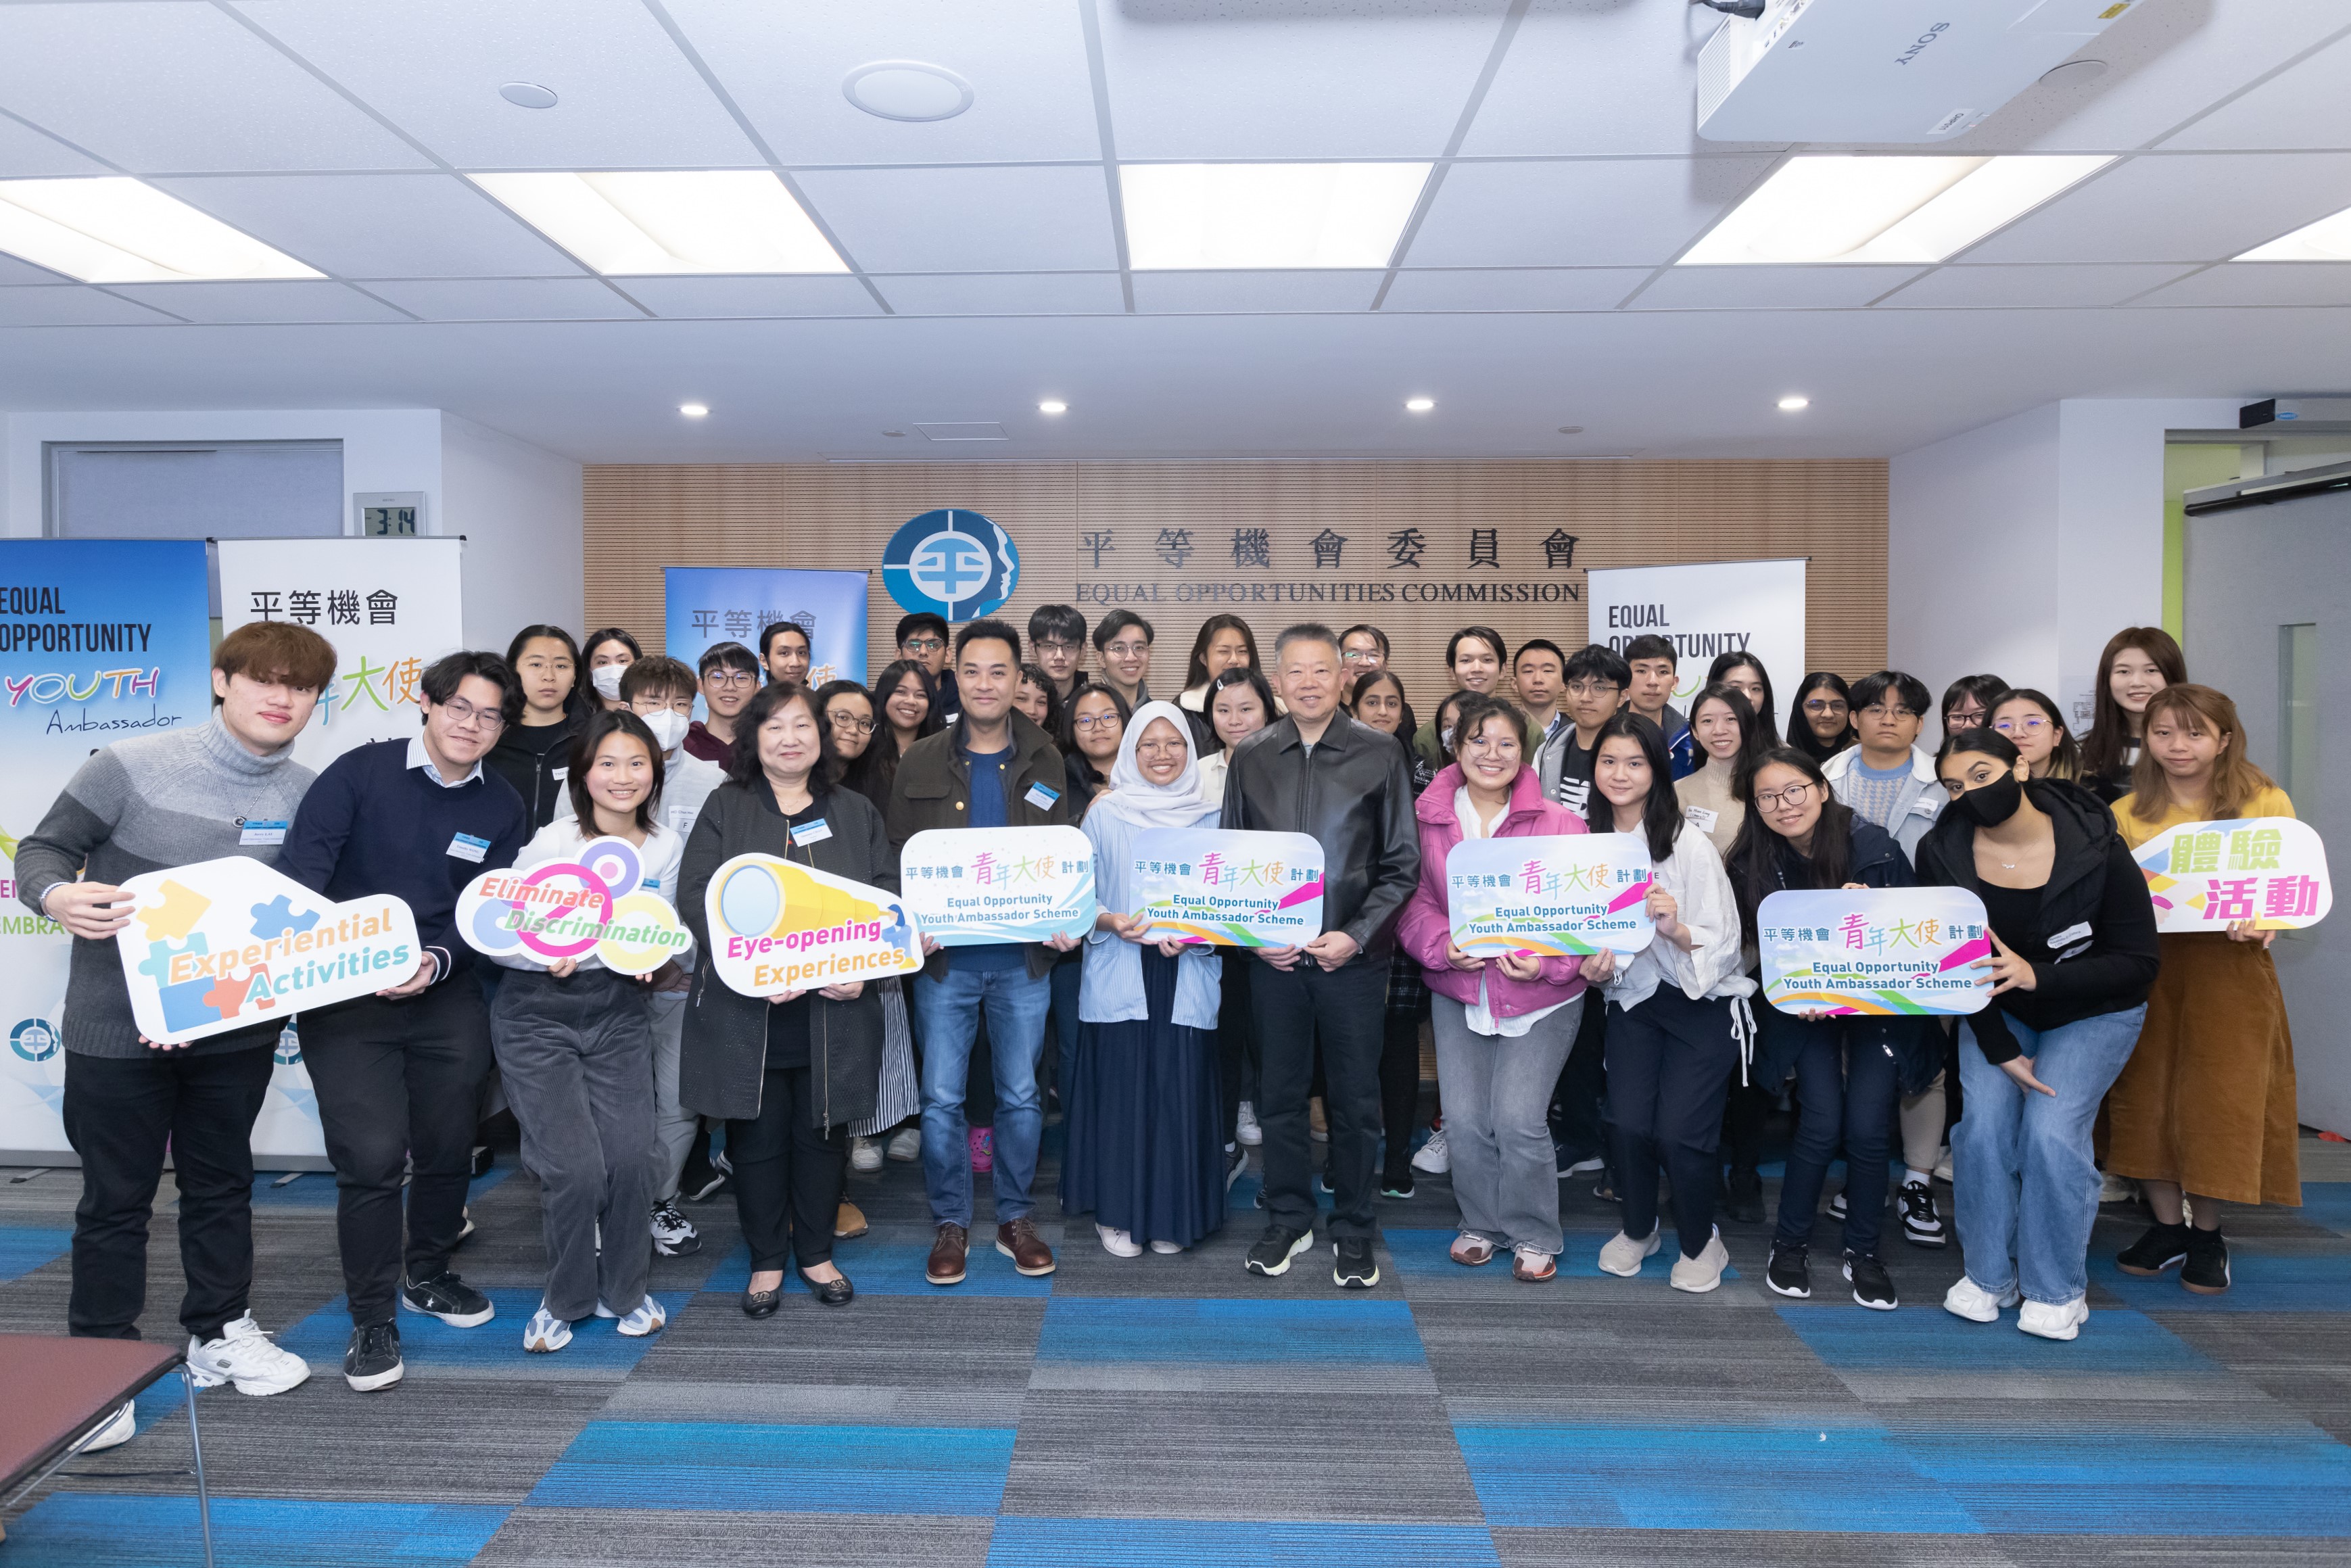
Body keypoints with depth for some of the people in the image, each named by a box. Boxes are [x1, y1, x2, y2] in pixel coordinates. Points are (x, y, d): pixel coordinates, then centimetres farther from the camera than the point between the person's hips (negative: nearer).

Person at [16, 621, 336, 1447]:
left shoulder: (307, 794, -3)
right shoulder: (130, 766, -13)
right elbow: (42, 849, -6)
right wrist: (57, 894, -27)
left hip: (236, 1030, 3)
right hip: (118, 1028, -3)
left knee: (222, 1184, 18)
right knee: (117, 1199, 8)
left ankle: (220, 1332, 35)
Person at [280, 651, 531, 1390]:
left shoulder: (502, 808, 2)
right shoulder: (361, 770, -7)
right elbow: (303, 864, -15)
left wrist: (437, 961, -20)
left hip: (448, 999, 3)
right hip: (347, 997, -3)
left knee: (448, 1147, 12)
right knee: (373, 1157, -7)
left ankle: (427, 1273, 39)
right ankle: (371, 1321, 11)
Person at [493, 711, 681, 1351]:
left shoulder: (666, 846, 1)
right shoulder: (551, 843, -12)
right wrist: (547, 958, -27)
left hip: (619, 1012, 3)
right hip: (538, 1016, -3)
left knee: (629, 1159, -4)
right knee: (575, 1169, -8)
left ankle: (624, 1290, 22)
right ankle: (565, 1299, 19)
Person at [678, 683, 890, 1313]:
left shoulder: (857, 812, 11)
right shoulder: (725, 809, 5)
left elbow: (890, 895, 6)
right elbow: (697, 894, -5)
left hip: (834, 1007, 2)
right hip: (746, 1008, -1)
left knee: (822, 1130, 11)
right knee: (757, 1134, 7)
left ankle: (816, 1252, 28)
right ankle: (767, 1260, 24)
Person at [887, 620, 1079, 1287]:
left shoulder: (1044, 762, 5)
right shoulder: (921, 764, 4)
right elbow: (899, 857, 4)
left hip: (1023, 956, 1)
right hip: (944, 956, 0)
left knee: (1020, 1094, 9)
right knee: (941, 1098, 4)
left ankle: (1015, 1219, 25)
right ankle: (951, 1224, 20)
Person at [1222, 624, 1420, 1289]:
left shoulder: (1380, 754, -2)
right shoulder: (1251, 758, 4)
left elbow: (1403, 864, -2)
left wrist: (1355, 935, -11)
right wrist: (1254, 932, -5)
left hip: (1354, 956, -2)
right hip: (1274, 956, 2)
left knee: (1355, 1099, 8)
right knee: (1279, 1093, 12)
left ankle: (1353, 1232, 24)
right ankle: (1289, 1219, 29)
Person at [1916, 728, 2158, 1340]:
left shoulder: (2097, 848, -21)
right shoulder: (1941, 852, -15)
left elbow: (2139, 963, -17)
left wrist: (2037, 975, -31)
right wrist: (2002, 1052, -14)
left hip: (2093, 1013, -2)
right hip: (1995, 1014, 2)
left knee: (2051, 1130, -17)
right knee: (1983, 1124, -14)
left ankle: (2057, 1289, 5)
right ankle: (1987, 1274, 7)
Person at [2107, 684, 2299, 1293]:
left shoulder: (2266, 804, 0)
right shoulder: (2126, 814, 5)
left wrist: (2263, 924, -18)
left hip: (2230, 968, -2)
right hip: (2147, 968, 2)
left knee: (2221, 1099, 3)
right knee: (2148, 1095, 6)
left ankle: (2207, 1235, 21)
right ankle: (2167, 1226, 23)